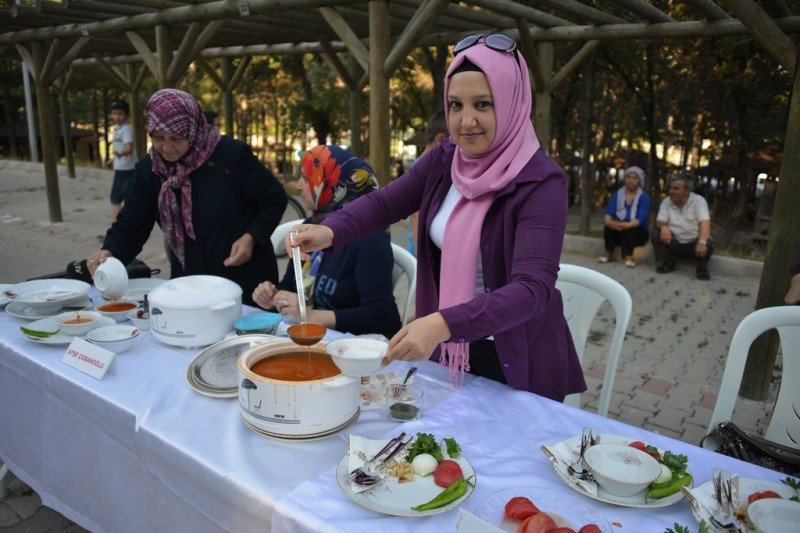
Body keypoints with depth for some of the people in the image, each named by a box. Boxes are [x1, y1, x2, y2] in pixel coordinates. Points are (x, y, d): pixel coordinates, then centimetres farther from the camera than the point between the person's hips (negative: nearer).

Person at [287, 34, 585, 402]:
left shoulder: (541, 182, -22)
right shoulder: (443, 160, -3)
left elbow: (532, 288, -30)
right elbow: (384, 203, 2)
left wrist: (442, 324, -44)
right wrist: (330, 231, -19)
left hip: (521, 365, -5)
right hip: (449, 350, 5)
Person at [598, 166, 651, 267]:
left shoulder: (644, 198, -6)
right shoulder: (617, 194, 4)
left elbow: (641, 219, -21)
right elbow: (609, 212, -9)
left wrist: (626, 225, -41)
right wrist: (609, 222, -34)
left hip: (637, 233, -3)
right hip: (618, 233, 3)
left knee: (627, 229, -34)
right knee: (609, 225, -28)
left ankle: (629, 256, -28)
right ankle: (608, 253, -21)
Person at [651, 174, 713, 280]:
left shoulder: (698, 200, -13)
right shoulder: (666, 202, -2)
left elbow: (704, 222, -26)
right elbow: (660, 221, -11)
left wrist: (702, 242, -45)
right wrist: (664, 226, -39)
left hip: (694, 244, -3)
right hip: (674, 244, 3)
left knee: (707, 243, -34)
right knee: (655, 233, -20)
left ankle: (702, 267, -4)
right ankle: (668, 262, 0)